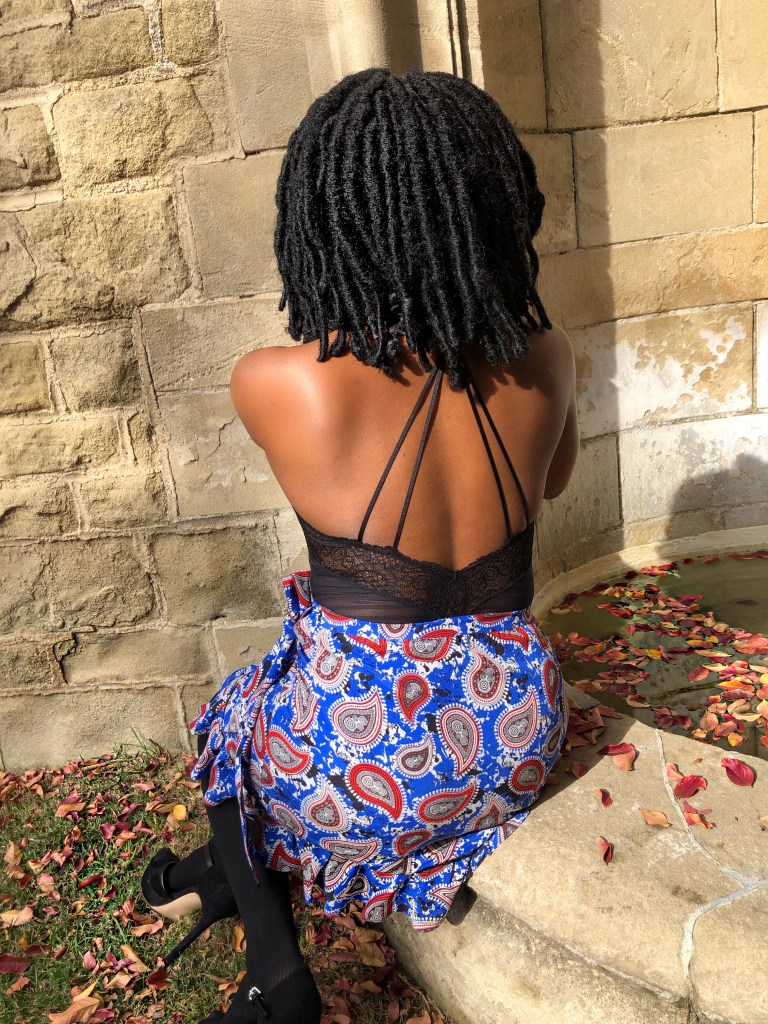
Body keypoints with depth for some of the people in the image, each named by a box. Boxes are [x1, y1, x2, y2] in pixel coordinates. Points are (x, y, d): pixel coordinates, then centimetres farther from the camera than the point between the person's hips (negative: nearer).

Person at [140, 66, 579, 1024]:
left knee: (232, 714, 32)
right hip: (516, 734, 5)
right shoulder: (543, 360, -10)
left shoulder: (273, 382, -20)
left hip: (366, 764, -4)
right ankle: (229, 872, 56)